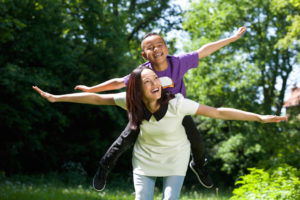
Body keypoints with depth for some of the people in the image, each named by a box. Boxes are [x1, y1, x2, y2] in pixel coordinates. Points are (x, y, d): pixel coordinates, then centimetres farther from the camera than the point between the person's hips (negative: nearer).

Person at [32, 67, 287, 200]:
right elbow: (95, 98, -15)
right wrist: (57, 98, -14)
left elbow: (218, 112, -29)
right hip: (145, 158, 2)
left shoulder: (177, 103, -30)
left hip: (175, 158, -2)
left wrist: (259, 117, -32)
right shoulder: (131, 102, -22)